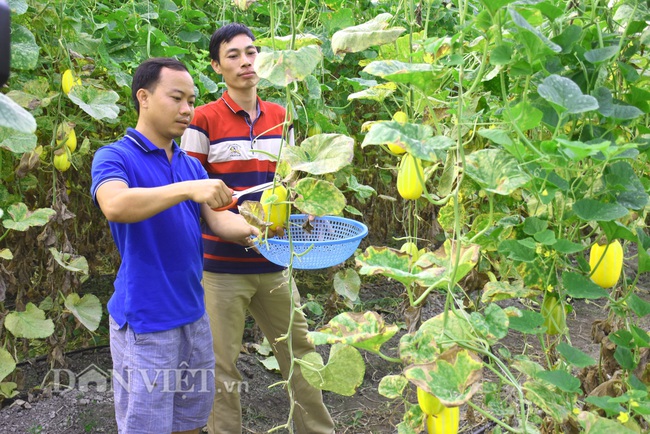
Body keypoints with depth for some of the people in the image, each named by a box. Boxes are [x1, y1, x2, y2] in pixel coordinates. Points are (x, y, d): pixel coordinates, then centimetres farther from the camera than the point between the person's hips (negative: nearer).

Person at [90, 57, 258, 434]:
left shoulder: (192, 166, 11)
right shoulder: (114, 157, -9)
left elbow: (219, 219, 0)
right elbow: (115, 205, -30)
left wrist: (254, 232, -20)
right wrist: (188, 189, -36)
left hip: (194, 315, 7)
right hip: (144, 322, -6)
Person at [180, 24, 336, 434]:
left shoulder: (280, 116, 9)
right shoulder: (204, 120, -8)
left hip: (273, 262, 5)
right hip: (222, 265, -5)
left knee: (300, 350, 15)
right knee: (223, 367, 4)